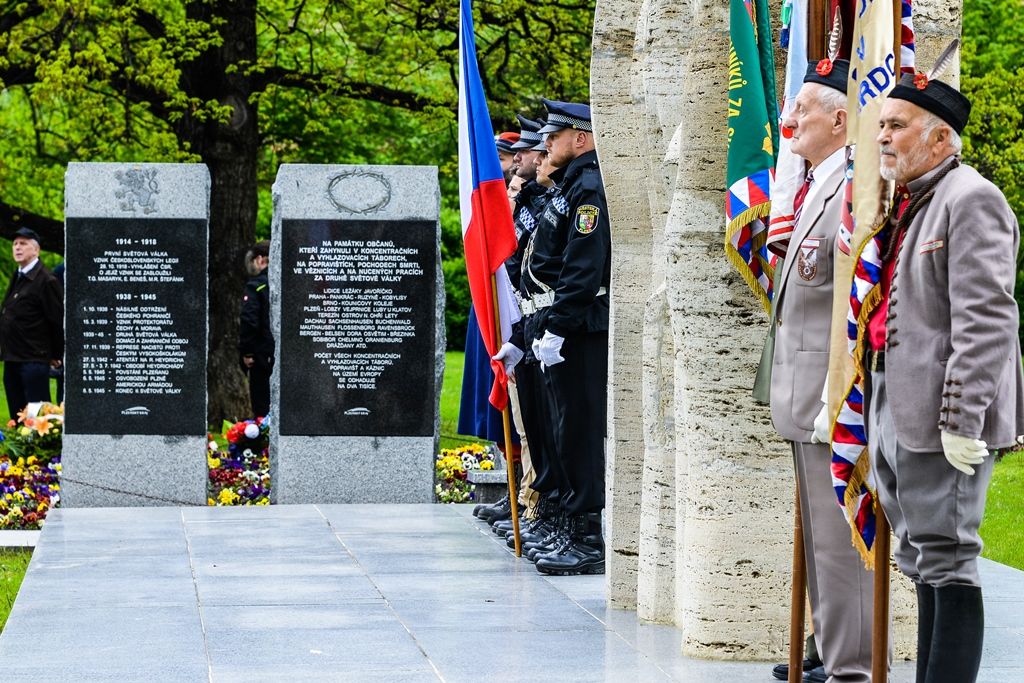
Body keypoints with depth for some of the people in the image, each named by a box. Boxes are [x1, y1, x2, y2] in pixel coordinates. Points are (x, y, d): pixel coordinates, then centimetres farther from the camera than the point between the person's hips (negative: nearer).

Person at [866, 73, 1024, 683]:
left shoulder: (970, 202, -12)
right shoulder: (907, 204, 17)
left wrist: (962, 421, -24)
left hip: (940, 416, -10)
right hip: (894, 413, 10)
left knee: (947, 564, -7)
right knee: (924, 564, 14)